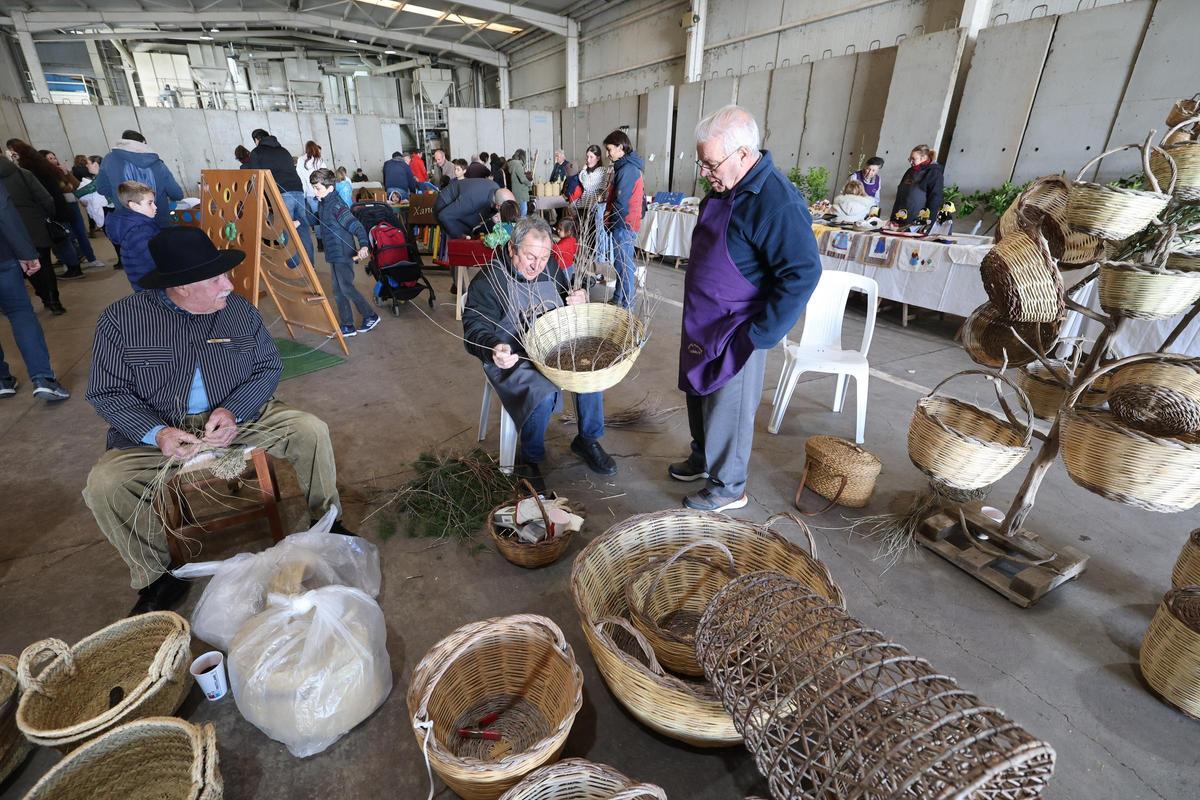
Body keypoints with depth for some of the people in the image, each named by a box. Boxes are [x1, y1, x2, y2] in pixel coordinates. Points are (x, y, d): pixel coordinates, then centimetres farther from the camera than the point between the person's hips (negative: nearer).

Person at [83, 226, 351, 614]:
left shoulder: (239, 309, -4)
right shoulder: (121, 319, -9)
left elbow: (269, 367, -1)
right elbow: (106, 392, -6)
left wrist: (233, 411, -19)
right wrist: (157, 433, -25)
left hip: (237, 418, 1)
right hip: (155, 430, 0)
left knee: (310, 430, -19)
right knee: (103, 484, -25)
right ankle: (158, 578, -2)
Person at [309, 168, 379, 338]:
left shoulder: (337, 206, -18)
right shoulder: (323, 204, 9)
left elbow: (356, 225, -29)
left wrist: (363, 245, -43)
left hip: (343, 253, -10)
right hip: (334, 254, 10)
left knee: (346, 288, -5)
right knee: (338, 291, 10)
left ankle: (371, 316, 11)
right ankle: (348, 327, 15)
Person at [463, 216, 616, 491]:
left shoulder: (551, 267, 4)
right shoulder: (488, 280, -14)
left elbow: (566, 299, 21)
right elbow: (475, 329, -16)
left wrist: (579, 301, -5)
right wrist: (493, 349, -39)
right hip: (512, 358, -6)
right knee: (542, 393, -31)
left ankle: (587, 440, 6)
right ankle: (529, 460, -5)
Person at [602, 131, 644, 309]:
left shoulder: (627, 169, -17)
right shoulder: (627, 167, 16)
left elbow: (621, 202, -21)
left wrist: (611, 223, -10)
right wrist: (610, 219, 12)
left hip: (624, 224, -10)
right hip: (624, 224, 10)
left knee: (623, 266, -5)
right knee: (621, 264, 17)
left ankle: (626, 306, 1)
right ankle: (618, 300, 29)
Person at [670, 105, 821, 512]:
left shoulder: (776, 201, -23)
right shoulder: (724, 187, 6)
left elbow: (802, 273, -25)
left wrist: (760, 335, -23)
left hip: (735, 335, -9)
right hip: (702, 325, 9)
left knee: (728, 411, 4)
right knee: (699, 397, 21)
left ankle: (728, 488, 23)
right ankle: (702, 459, 42)